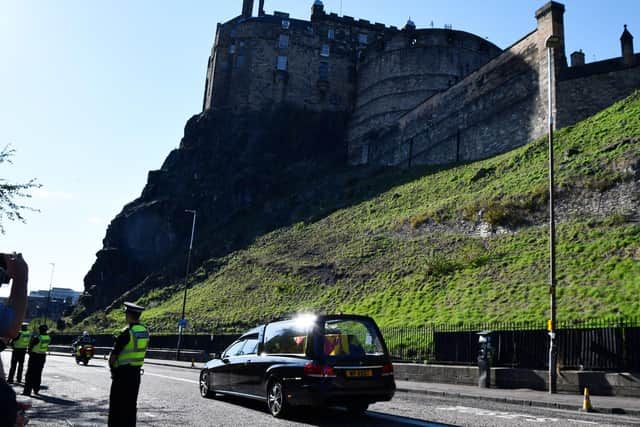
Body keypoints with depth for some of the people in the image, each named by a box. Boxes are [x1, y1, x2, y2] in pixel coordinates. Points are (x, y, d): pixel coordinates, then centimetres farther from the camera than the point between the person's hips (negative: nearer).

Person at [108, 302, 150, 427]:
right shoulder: (145, 332, 5)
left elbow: (113, 355, -15)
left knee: (116, 404, 1)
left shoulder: (127, 332, -18)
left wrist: (112, 368, 2)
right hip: (136, 373, 7)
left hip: (122, 373, -7)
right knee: (131, 404, 14)